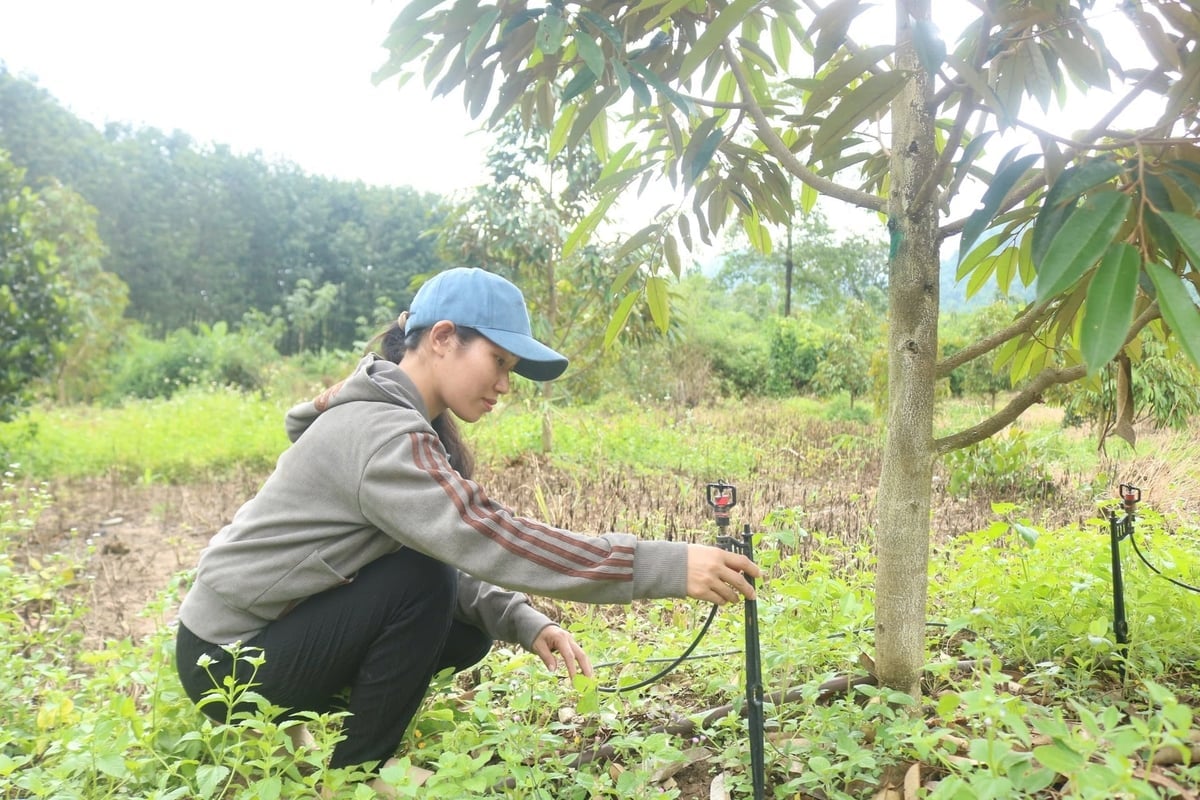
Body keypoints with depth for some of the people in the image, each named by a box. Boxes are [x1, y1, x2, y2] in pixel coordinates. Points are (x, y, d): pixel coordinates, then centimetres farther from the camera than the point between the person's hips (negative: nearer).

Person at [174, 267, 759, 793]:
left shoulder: (408, 422, 3)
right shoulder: (377, 431, -27)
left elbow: (457, 551, 1)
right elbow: (487, 540, -37)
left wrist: (526, 624, -16)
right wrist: (665, 567, -39)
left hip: (289, 626, 8)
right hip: (230, 659, -8)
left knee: (467, 632, -2)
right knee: (423, 582, -24)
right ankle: (354, 770, -6)